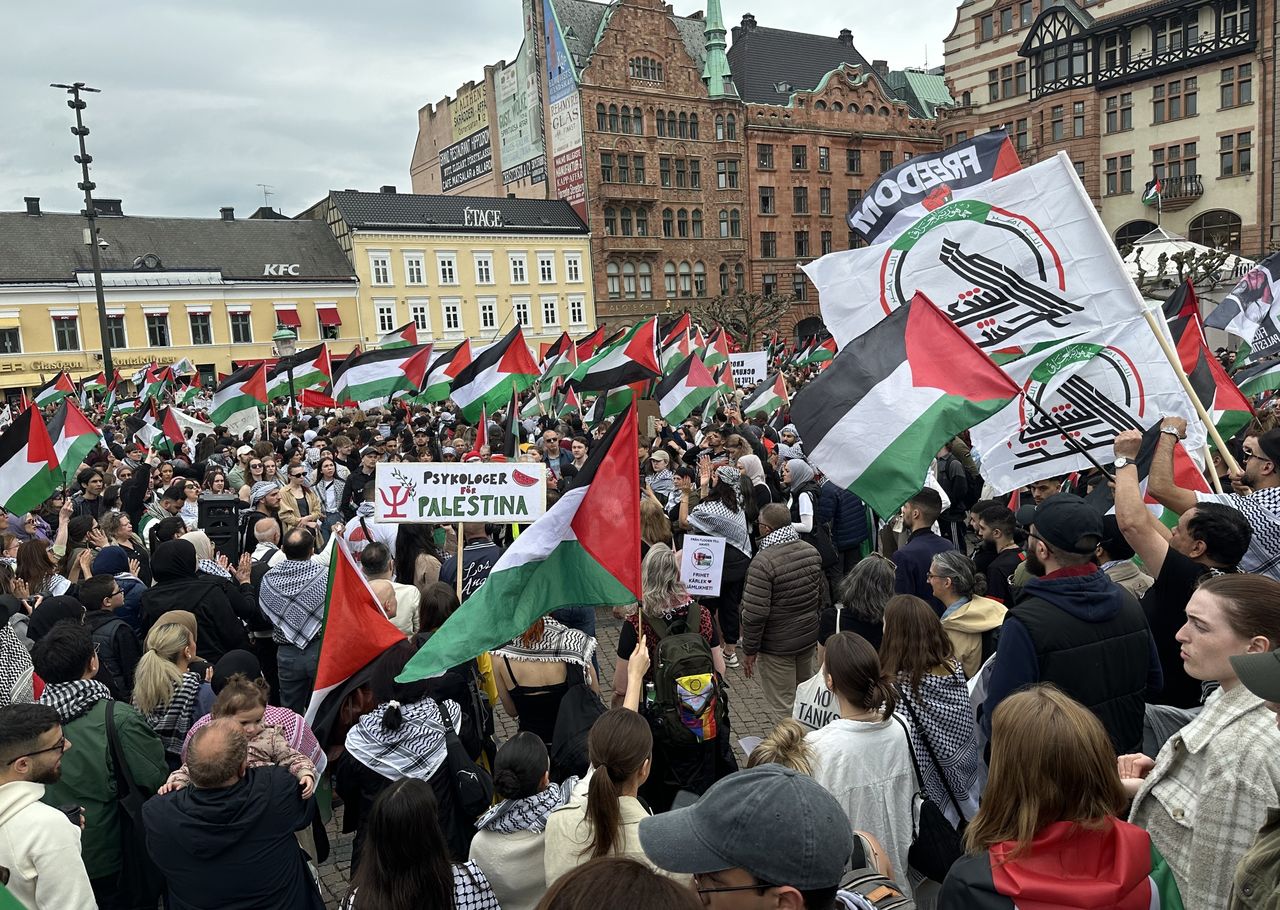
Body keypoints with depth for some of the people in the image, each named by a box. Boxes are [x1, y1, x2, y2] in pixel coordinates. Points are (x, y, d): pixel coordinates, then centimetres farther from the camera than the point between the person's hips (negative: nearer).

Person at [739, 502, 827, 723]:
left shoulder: (763, 562, -24)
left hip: (777, 645, -7)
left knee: (782, 707, 5)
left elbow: (755, 613, -23)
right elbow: (822, 594, 12)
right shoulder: (811, 551, -1)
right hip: (809, 637, 7)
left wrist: (750, 649, -11)